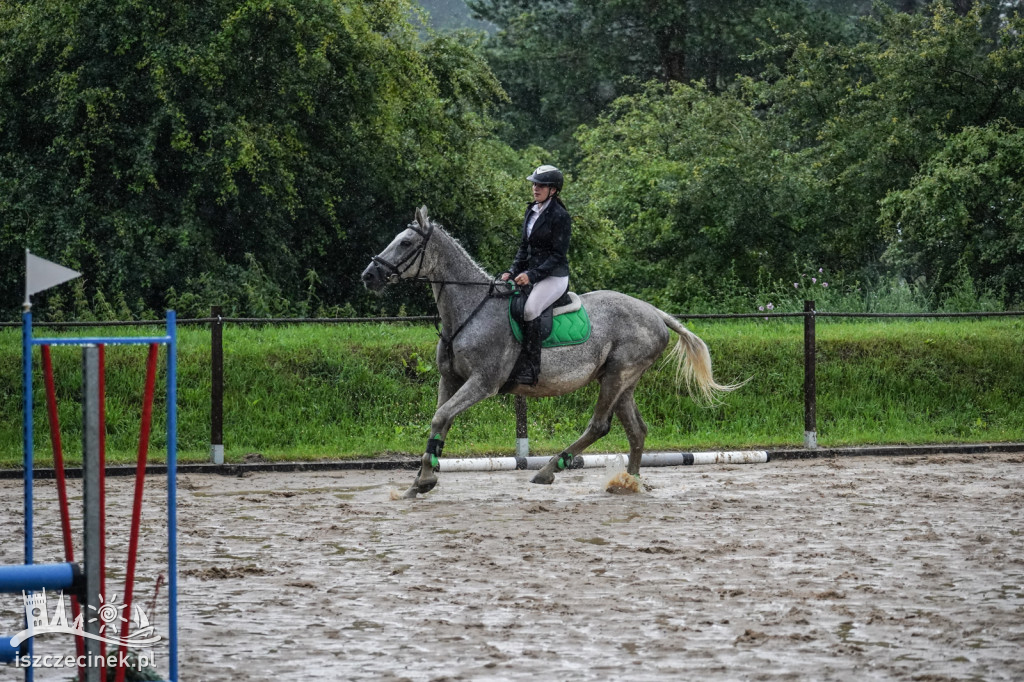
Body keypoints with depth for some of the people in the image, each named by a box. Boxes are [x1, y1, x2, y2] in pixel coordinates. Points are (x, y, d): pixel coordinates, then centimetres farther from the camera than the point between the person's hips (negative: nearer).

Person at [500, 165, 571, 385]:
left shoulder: (560, 216, -12)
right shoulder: (532, 211, 13)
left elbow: (558, 255, -15)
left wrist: (532, 275, -22)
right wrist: (512, 272, 4)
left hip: (554, 276, -9)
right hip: (532, 274, 9)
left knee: (529, 309, -32)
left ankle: (530, 369, -30)